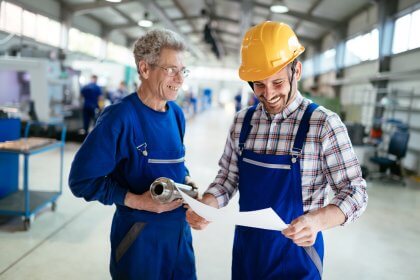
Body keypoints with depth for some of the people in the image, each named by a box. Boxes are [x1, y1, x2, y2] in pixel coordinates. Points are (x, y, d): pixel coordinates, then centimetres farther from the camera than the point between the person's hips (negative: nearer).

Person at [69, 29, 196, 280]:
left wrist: (186, 180, -2)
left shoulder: (176, 113, 2)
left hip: (180, 229, 6)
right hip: (139, 237, -6)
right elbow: (82, 180, -18)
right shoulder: (120, 118, -20)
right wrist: (135, 201, -23)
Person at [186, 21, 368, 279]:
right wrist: (205, 205, -16)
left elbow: (355, 192, -13)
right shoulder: (242, 121, -2)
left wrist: (318, 220, -32)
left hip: (297, 248, -4)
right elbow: (228, 177, 4)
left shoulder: (324, 124, -16)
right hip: (246, 247, 4)